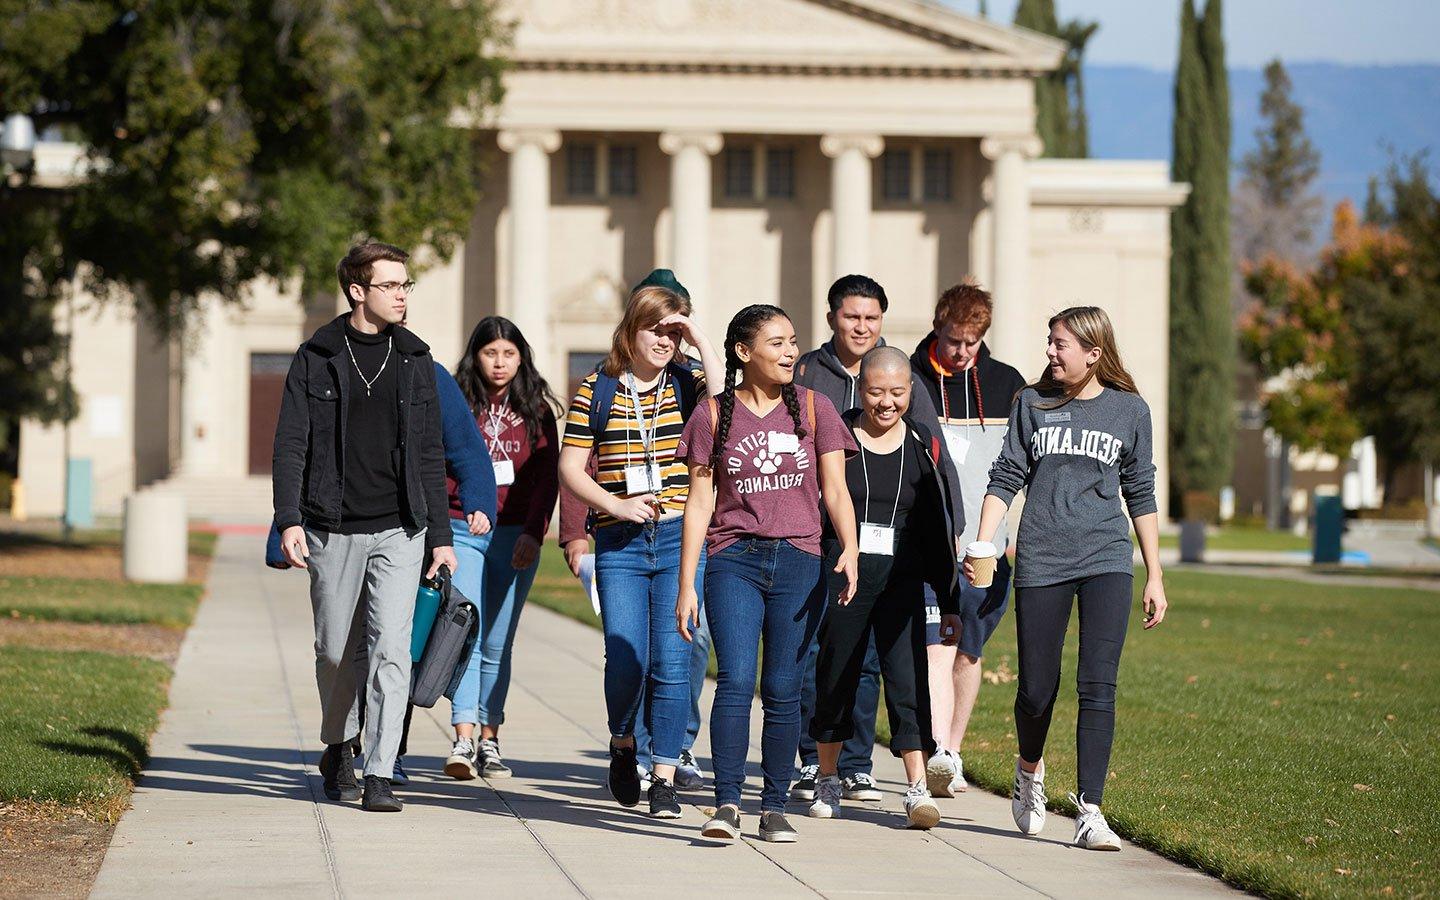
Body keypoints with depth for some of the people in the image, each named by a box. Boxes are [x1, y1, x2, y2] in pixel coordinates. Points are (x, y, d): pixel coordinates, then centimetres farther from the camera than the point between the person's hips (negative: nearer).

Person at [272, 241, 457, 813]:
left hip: (399, 530, 1)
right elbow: (291, 444, 0)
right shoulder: (317, 358, 1)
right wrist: (289, 520, -12)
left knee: (391, 649, -11)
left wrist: (441, 535, 9)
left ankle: (379, 775, -11)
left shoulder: (414, 359, 8)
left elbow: (430, 454, 11)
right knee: (335, 652, 10)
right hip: (333, 529, -1)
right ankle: (338, 749, 33)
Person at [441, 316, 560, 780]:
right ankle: (463, 740, -20)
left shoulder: (536, 410, 7)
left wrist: (534, 532, -9)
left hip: (516, 537, 2)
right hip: (463, 532, -2)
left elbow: (547, 475, 3)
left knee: (498, 644, 7)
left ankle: (489, 741, 15)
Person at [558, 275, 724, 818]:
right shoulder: (597, 390, 6)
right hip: (619, 547, 0)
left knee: (672, 661, -5)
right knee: (625, 661, -7)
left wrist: (697, 336, -9)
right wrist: (617, 505, -8)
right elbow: (571, 467, 6)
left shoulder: (685, 385, 7)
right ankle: (622, 742, 24)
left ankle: (665, 778, 2)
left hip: (681, 539, 0)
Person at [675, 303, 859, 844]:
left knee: (783, 691, 2)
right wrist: (686, 585, 1)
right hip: (734, 559, -1)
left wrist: (849, 550, -14)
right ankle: (727, 805, -14)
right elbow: (700, 503, 5)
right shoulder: (714, 416, 5)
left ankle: (774, 808, 10)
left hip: (798, 562, 1)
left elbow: (835, 490, 4)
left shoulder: (813, 409, 8)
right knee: (736, 681, -15)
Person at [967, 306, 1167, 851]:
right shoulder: (1033, 403, 7)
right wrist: (981, 546, -5)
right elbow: (1006, 478, 7)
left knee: (1098, 687, -11)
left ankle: (1090, 812, -10)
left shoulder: (1130, 410, 7)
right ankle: (1030, 771, 35)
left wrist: (1155, 575, 11)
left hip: (1107, 560, -1)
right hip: (1041, 561, 1)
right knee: (1037, 689, 4)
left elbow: (1140, 494, 12)